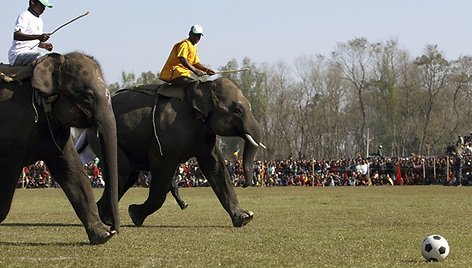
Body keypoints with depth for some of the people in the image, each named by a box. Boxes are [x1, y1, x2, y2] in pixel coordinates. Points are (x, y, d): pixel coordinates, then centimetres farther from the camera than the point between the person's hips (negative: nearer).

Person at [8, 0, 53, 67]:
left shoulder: (39, 20, 22)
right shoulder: (25, 15, -7)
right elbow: (16, 35, -24)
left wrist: (44, 45, 8)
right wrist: (37, 37, -33)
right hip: (18, 54, -9)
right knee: (41, 55, -31)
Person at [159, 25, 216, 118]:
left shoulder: (193, 47, 23)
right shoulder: (185, 44, -9)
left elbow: (196, 63, 23)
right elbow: (182, 59, -24)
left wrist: (206, 70, 5)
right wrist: (195, 70, -33)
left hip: (184, 74, 11)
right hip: (173, 73, -11)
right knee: (192, 83, -31)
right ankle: (200, 110, -45)